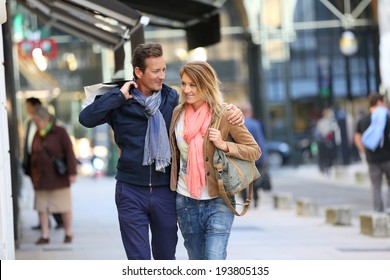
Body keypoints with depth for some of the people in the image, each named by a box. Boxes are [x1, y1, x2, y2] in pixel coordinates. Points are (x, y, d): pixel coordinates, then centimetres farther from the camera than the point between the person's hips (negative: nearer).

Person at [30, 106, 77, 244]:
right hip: (42, 179, 5)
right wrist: (34, 175, 10)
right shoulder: (37, 135, 8)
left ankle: (68, 234, 16)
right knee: (42, 207, 2)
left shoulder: (60, 132, -7)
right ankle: (44, 236, 8)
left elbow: (70, 152, -9)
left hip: (59, 177, -5)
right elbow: (34, 155, 13)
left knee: (65, 207, 3)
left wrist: (72, 172, -15)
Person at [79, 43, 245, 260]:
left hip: (165, 192, 2)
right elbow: (86, 118, -16)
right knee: (139, 259, -2)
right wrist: (119, 95, -15)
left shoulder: (172, 98, 3)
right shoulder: (120, 103, -3)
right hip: (131, 192, -2)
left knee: (166, 258, 14)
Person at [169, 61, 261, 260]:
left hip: (217, 201, -5)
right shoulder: (178, 113, 4)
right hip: (185, 201, 5)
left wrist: (224, 145, -19)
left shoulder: (224, 115, -9)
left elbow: (255, 151, -6)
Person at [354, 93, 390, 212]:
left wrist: (364, 153, 14)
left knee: (376, 187, 8)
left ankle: (379, 211, 6)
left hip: (372, 159, 4)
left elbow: (357, 138, 9)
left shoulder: (363, 120, 7)